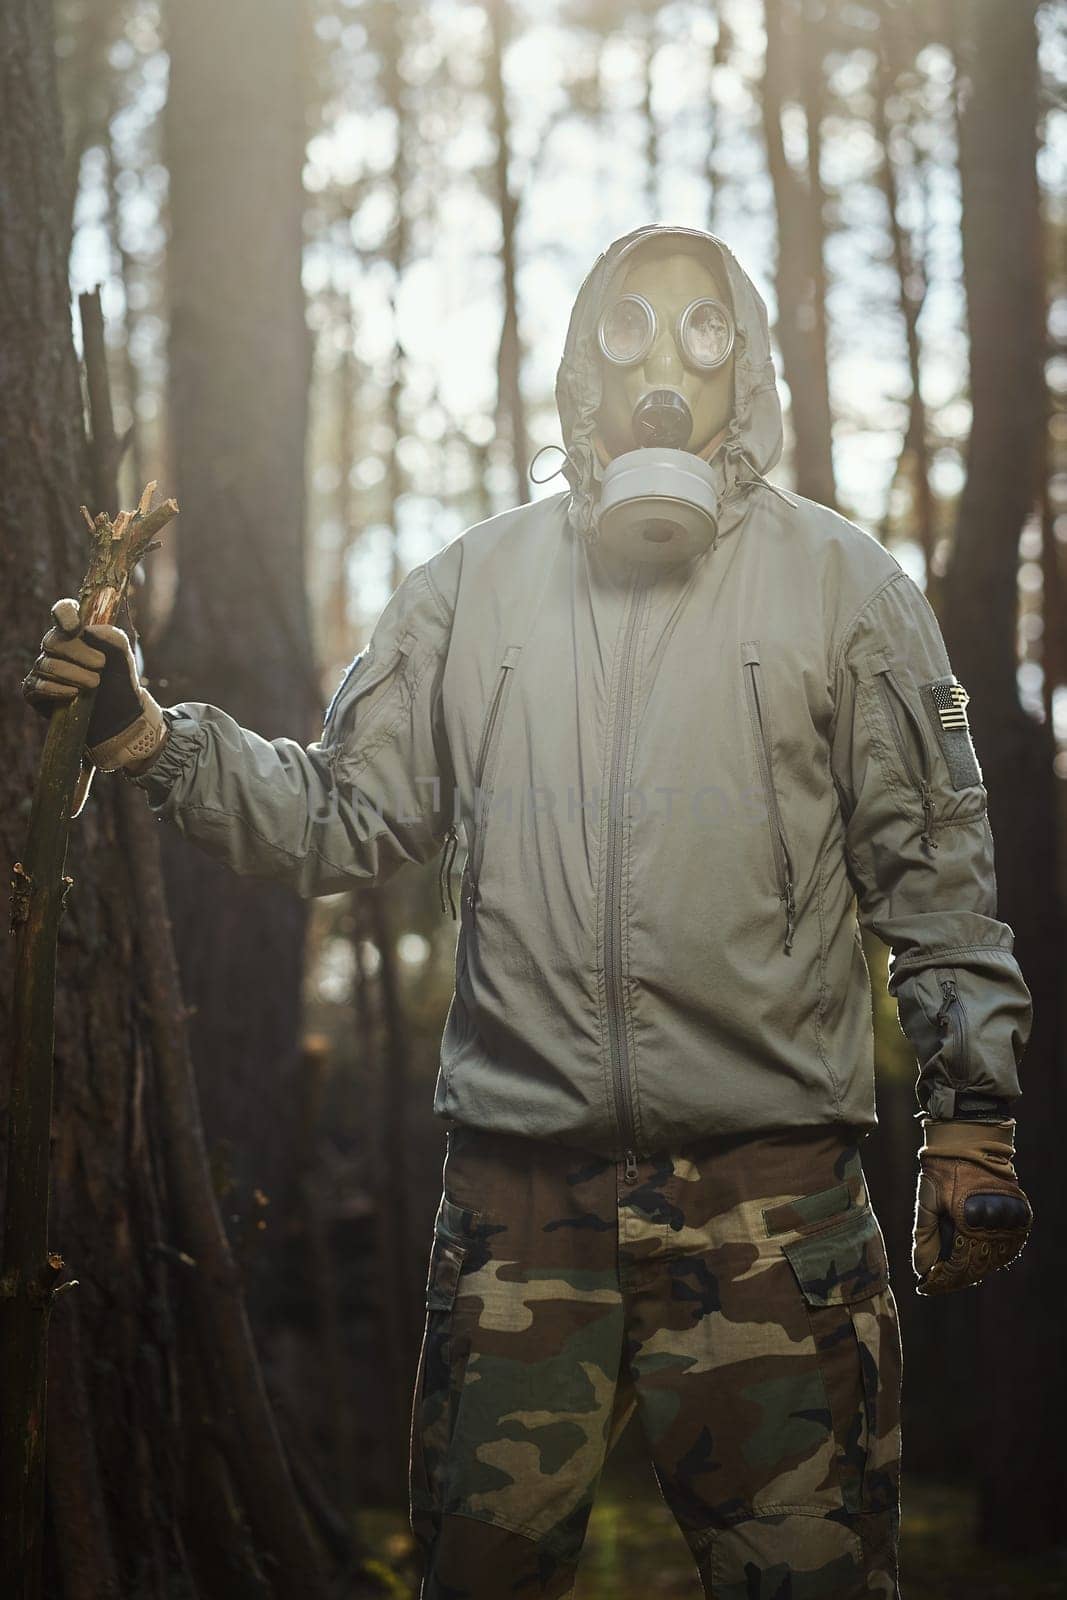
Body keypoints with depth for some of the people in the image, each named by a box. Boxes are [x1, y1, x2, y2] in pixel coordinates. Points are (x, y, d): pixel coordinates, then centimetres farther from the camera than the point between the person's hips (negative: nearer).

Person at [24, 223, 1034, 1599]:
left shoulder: (844, 585, 6)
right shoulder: (474, 587, 11)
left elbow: (937, 877, 7)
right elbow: (339, 817, 12)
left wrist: (970, 1121, 2)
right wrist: (145, 735, 0)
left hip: (771, 1189, -2)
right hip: (520, 1186, 2)